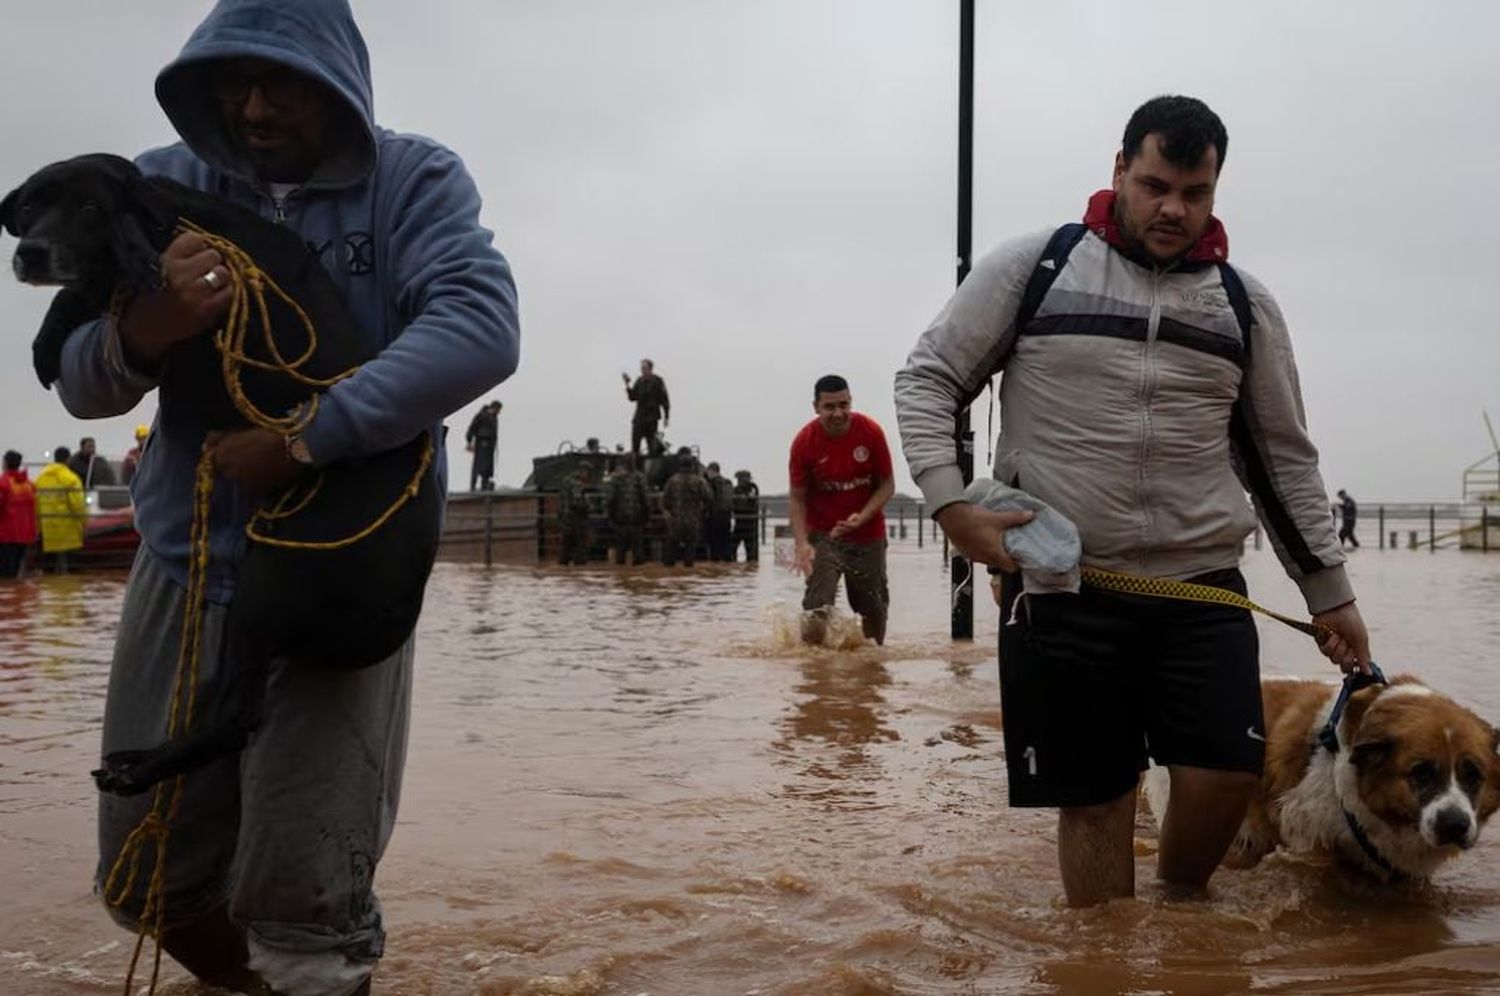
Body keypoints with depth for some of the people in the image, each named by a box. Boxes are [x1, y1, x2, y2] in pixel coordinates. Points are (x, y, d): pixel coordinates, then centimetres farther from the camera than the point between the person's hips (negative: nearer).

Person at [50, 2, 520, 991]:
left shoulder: (413, 180, -5)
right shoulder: (166, 186, 3)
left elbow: (482, 328, -22)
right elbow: (80, 383, 0)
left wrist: (304, 440, -29)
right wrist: (144, 334, -25)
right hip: (184, 566, 4)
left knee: (299, 891, -2)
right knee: (152, 875, 13)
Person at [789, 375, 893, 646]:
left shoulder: (871, 431, -13)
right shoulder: (804, 441, -14)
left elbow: (887, 485, -4)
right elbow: (797, 498, -7)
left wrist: (862, 517, -20)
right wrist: (802, 543, -19)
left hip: (868, 534, 2)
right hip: (822, 534, -2)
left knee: (875, 607, 14)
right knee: (816, 611, -16)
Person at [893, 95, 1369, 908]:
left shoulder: (1245, 303, 9)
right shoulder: (1032, 266, -1)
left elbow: (1283, 458, 15)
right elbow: (927, 379, 2)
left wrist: (1331, 593, 13)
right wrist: (950, 503, -12)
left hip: (1202, 583, 3)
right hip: (1063, 589, -2)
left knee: (1224, 773, -7)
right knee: (1094, 797, 4)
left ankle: (1181, 908, 23)